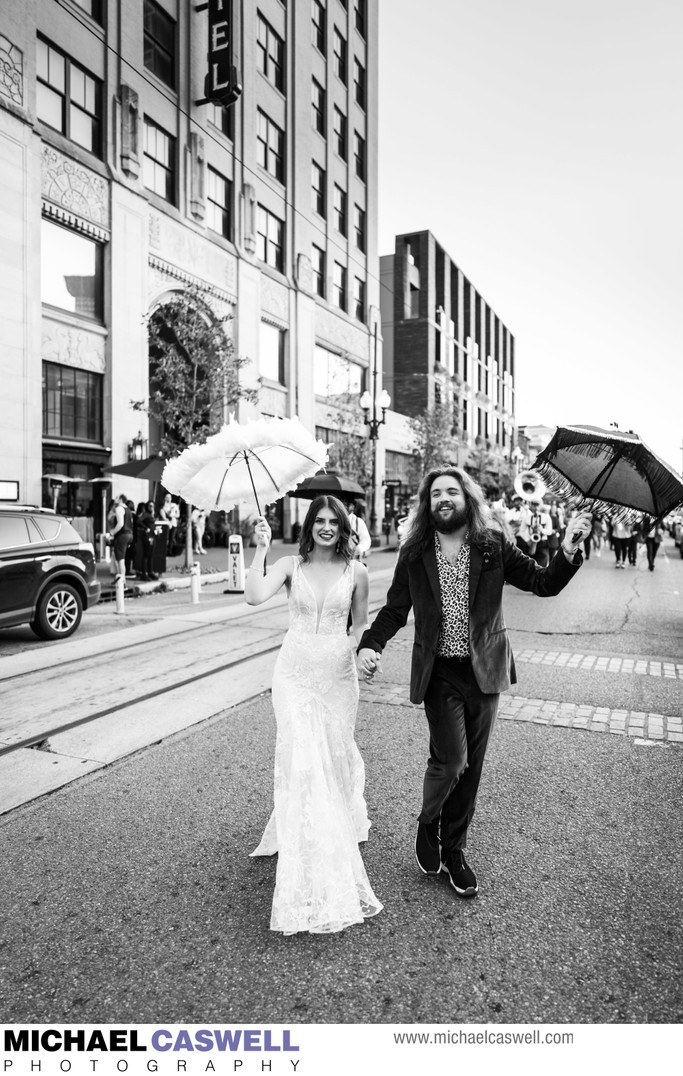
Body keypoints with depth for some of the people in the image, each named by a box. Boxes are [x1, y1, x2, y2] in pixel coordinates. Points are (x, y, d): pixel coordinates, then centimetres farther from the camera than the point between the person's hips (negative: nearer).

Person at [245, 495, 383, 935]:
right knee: (303, 763, -4)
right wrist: (261, 549, -19)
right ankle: (315, 885, 11)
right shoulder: (291, 566, -2)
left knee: (335, 758, 12)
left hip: (338, 676, 1)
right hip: (295, 673, -1)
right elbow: (254, 596, -18)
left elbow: (362, 623, 11)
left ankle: (337, 828, 46)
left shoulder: (356, 572, 1)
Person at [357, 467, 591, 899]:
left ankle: (453, 851, 32)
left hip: (484, 671, 2)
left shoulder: (494, 547, -2)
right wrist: (370, 645, -15)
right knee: (451, 759, -9)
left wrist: (568, 551, -20)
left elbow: (544, 583, -1)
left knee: (471, 767, 11)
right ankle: (428, 824, 24)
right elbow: (394, 609, 2)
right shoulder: (414, 554, -3)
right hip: (439, 673, -2)